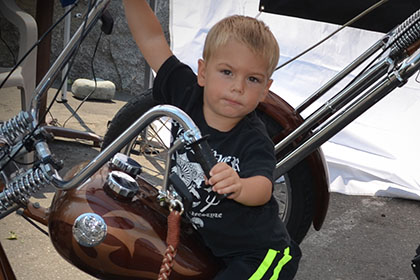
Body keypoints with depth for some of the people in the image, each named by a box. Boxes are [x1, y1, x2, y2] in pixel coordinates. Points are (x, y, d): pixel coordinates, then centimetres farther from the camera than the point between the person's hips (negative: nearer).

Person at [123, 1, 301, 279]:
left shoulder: (255, 141, -25)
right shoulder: (188, 96, -11)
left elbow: (263, 188, -43)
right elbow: (152, 38, -8)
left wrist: (238, 187, -65)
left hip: (259, 256, -6)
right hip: (209, 244, 6)